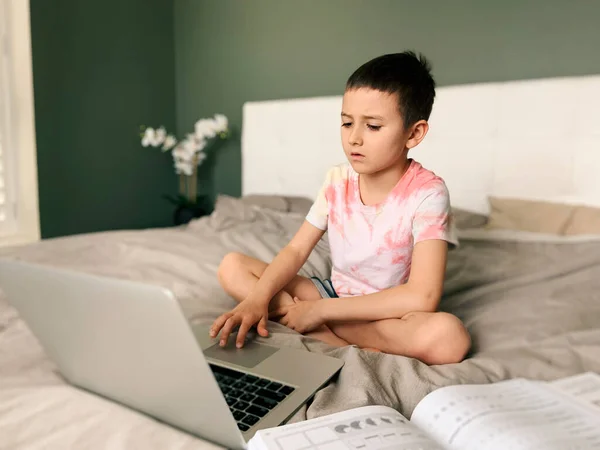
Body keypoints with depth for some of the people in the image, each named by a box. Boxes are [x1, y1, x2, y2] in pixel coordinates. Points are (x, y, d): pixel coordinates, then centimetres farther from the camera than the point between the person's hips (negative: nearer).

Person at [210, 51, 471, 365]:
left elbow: (423, 297, -27)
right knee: (232, 267, -8)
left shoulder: (427, 192, -19)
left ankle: (320, 325, -19)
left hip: (388, 314, -5)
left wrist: (322, 309, -25)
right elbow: (295, 251, -4)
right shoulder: (337, 181, -4)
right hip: (336, 295, 5)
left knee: (447, 336, -37)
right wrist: (257, 298, -24)